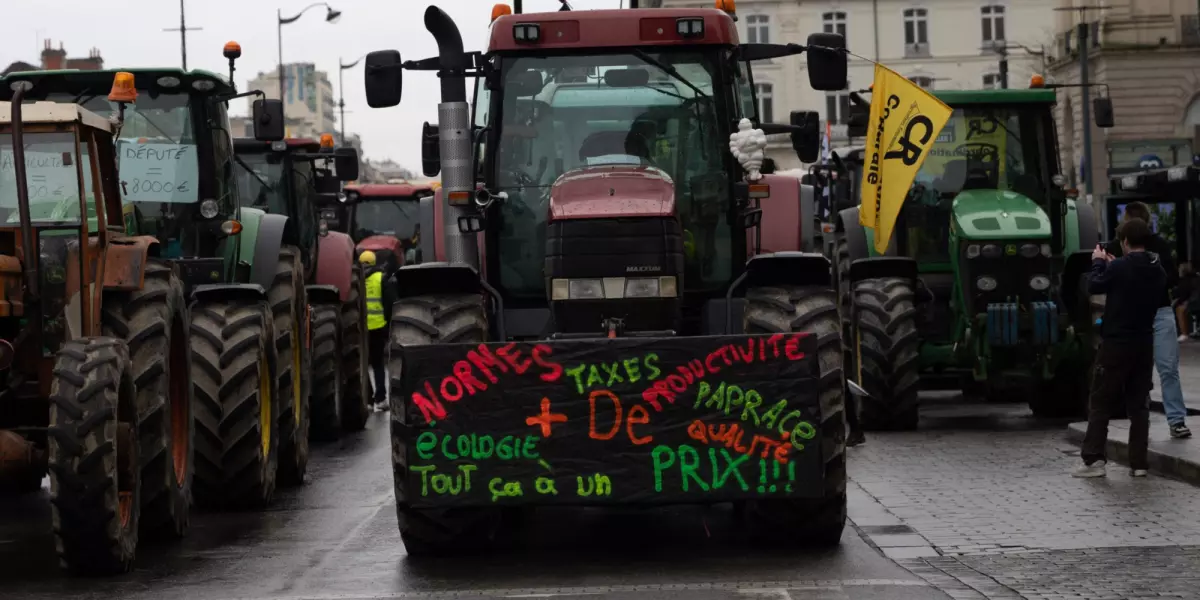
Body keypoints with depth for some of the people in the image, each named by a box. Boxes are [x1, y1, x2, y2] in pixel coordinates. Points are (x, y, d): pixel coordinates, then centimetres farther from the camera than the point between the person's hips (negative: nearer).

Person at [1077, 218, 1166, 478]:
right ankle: (1139, 463, 7)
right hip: (1144, 344, 6)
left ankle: (1093, 459, -5)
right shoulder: (1157, 271, 5)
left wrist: (1099, 262, 10)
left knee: (1100, 403, 1)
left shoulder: (1119, 268, -16)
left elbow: (1094, 286, -5)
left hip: (1116, 344, -6)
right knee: (1139, 403, 9)